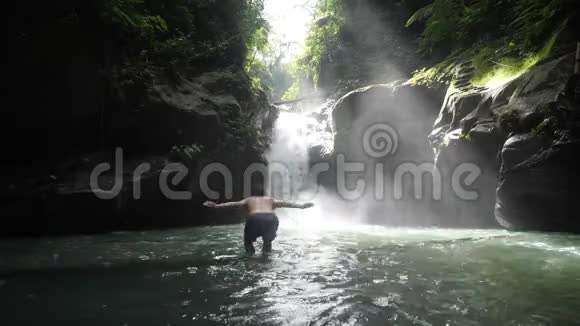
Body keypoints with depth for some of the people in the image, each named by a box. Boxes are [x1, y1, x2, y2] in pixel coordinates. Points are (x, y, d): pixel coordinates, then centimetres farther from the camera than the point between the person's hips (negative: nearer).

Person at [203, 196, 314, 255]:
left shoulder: (248, 200, 32)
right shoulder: (270, 200, 35)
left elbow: (233, 204, 21)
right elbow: (285, 203, 28)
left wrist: (216, 205, 14)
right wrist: (301, 206, 27)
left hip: (255, 218, -1)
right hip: (271, 218, 2)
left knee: (248, 241, 26)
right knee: (267, 241, 30)